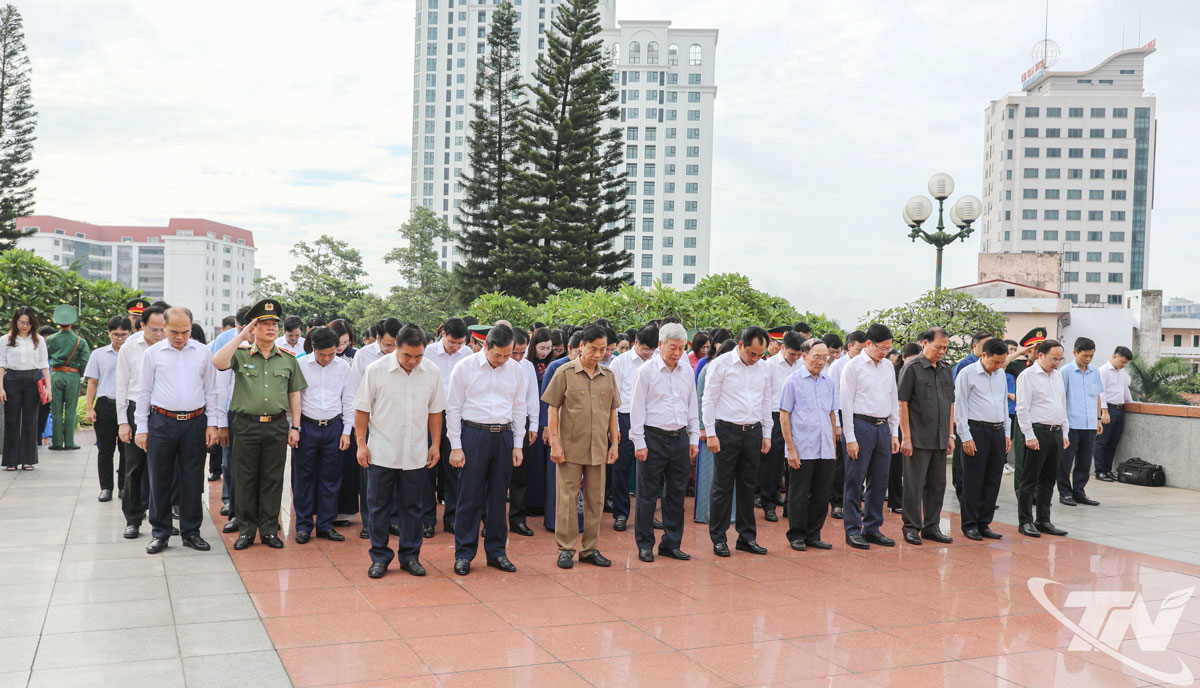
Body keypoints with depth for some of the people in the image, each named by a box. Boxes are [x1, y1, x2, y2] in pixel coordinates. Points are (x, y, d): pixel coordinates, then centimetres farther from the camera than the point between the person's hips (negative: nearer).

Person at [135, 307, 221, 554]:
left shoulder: (202, 352, 6)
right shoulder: (152, 353, 3)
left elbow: (210, 390, 10)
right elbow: (144, 391, 6)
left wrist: (212, 423, 4)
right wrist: (141, 428, 3)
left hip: (195, 422, 1)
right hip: (162, 423, -1)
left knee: (193, 480, 6)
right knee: (159, 480, 4)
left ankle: (191, 531, 17)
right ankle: (160, 533, 15)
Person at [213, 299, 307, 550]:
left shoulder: (288, 359, 8)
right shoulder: (241, 355, 2)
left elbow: (294, 394, 11)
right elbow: (218, 362, -19)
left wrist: (295, 427, 5)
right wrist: (241, 337, -15)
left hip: (277, 426, 1)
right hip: (246, 425, -1)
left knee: (273, 480, 6)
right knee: (246, 480, 6)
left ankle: (269, 530, 16)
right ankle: (246, 530, 17)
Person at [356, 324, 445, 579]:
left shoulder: (432, 371, -1)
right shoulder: (376, 370, -8)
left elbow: (435, 410, 9)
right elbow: (363, 409, -1)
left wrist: (436, 444, 8)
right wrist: (361, 444, -4)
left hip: (416, 454, 2)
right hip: (381, 453, -2)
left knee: (412, 507, 10)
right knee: (378, 507, 5)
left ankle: (410, 556, 22)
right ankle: (380, 557, 17)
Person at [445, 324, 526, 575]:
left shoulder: (515, 369, 6)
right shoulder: (465, 367, -4)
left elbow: (519, 409, 12)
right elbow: (453, 409, -2)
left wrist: (518, 444, 9)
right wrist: (456, 446, -5)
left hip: (504, 435, 3)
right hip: (473, 433, -3)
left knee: (499, 496, 9)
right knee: (470, 497, -1)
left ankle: (496, 552, 19)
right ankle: (464, 554, 9)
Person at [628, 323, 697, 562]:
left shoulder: (687, 371, 10)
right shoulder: (646, 371, -5)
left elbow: (692, 406, 16)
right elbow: (637, 408, -6)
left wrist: (694, 439, 11)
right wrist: (639, 442, -9)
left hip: (680, 438, 5)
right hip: (654, 437, -5)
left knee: (677, 492, 9)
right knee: (648, 494, 1)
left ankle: (671, 543, 19)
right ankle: (645, 545, 12)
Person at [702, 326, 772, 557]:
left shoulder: (762, 367, 9)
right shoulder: (722, 364, -6)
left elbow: (767, 402, 16)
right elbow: (709, 400, -6)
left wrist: (767, 434, 12)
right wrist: (711, 434, -10)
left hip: (753, 432, 5)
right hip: (727, 431, -5)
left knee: (748, 486, 11)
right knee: (722, 486, 0)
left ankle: (747, 537, 19)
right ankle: (718, 538, 9)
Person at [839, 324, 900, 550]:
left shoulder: (888, 366, 12)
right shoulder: (853, 367, -6)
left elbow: (894, 401, 18)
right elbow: (846, 403, -8)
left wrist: (894, 433, 13)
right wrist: (850, 438, -12)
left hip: (883, 427, 6)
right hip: (861, 425, -6)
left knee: (879, 482, 10)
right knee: (855, 481, -2)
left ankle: (872, 529, 19)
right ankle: (853, 531, 6)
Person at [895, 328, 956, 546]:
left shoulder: (946, 369, 12)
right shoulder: (912, 368, -7)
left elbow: (950, 403, 17)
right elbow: (902, 403, -10)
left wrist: (950, 434, 12)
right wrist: (906, 437, -14)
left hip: (940, 439, 6)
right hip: (918, 438, -6)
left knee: (938, 484, 11)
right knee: (914, 484, 0)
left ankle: (932, 526, 21)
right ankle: (911, 527, 9)